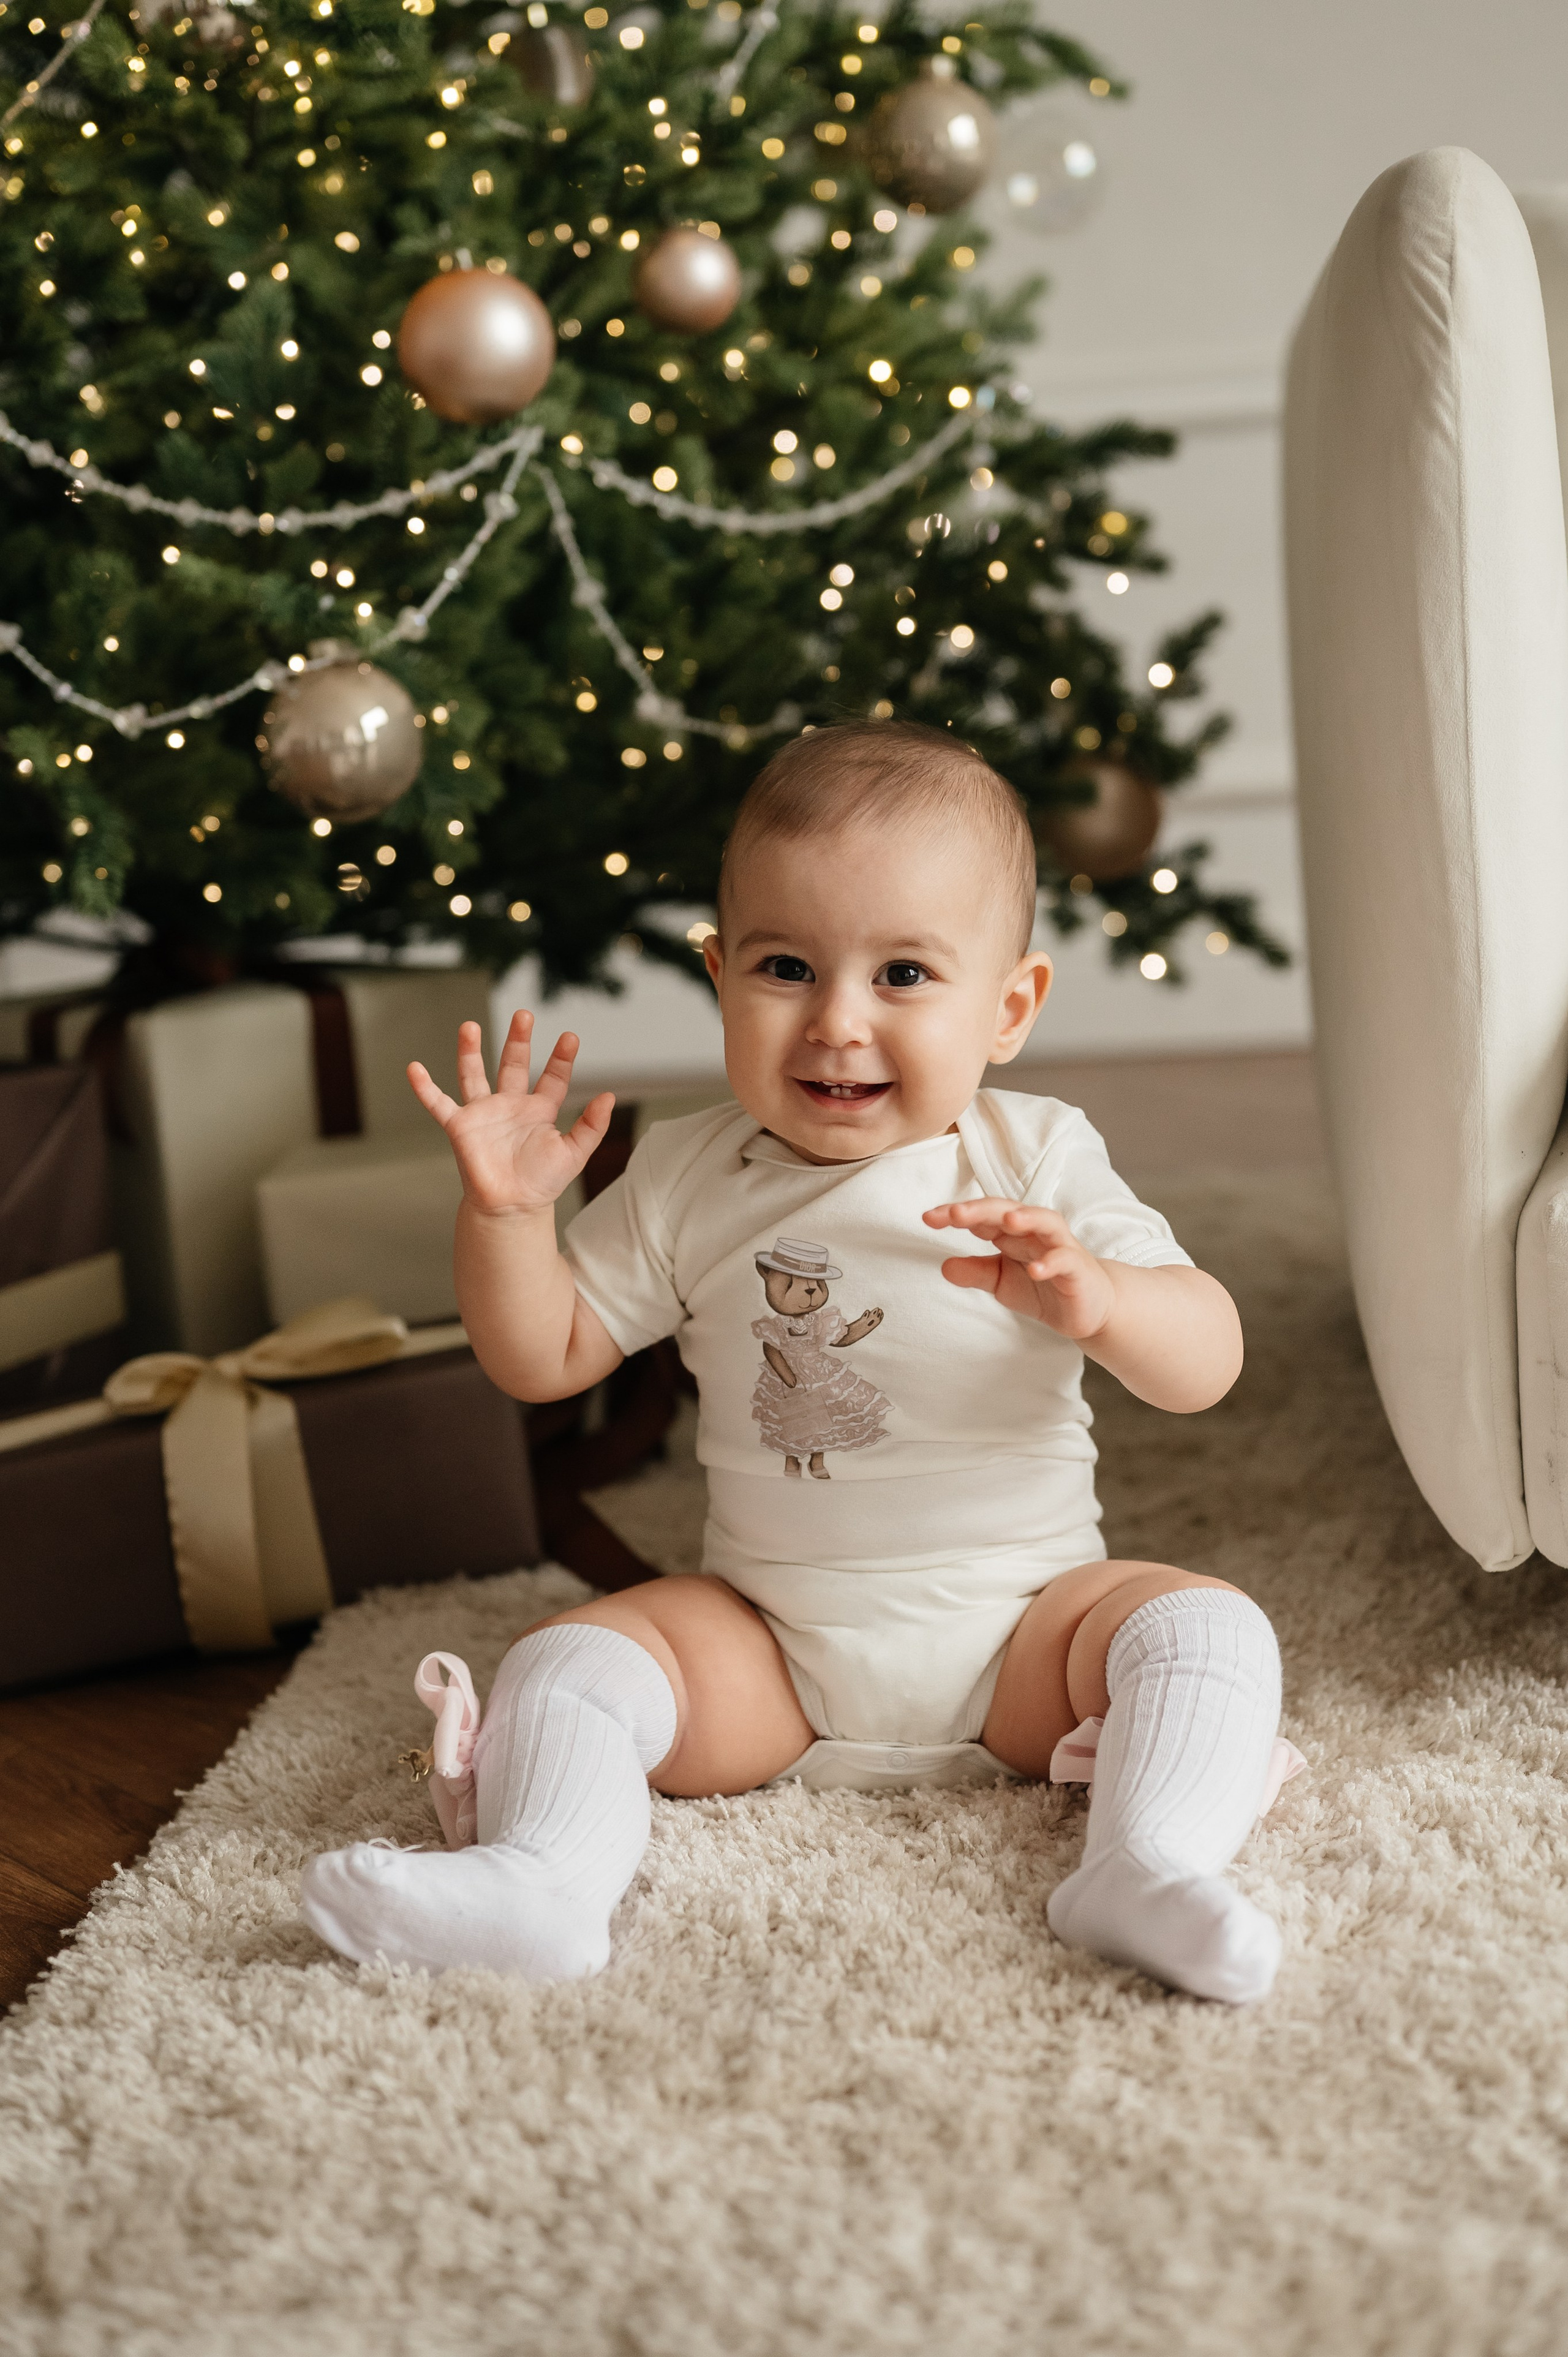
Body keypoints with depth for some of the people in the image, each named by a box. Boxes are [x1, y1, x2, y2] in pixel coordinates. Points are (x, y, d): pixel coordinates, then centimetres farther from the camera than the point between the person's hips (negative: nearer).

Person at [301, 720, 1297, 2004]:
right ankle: (542, 1874, -35)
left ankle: (1148, 1867, -39)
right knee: (565, 1660, -16)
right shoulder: (689, 1179, 0)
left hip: (1017, 1624, -1)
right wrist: (506, 1212, -13)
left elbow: (1207, 1365, -14)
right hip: (767, 1641, 2)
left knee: (1209, 1626, -23)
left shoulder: (1038, 1164, -7)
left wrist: (1095, 1297, -37)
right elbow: (544, 1357, 5)